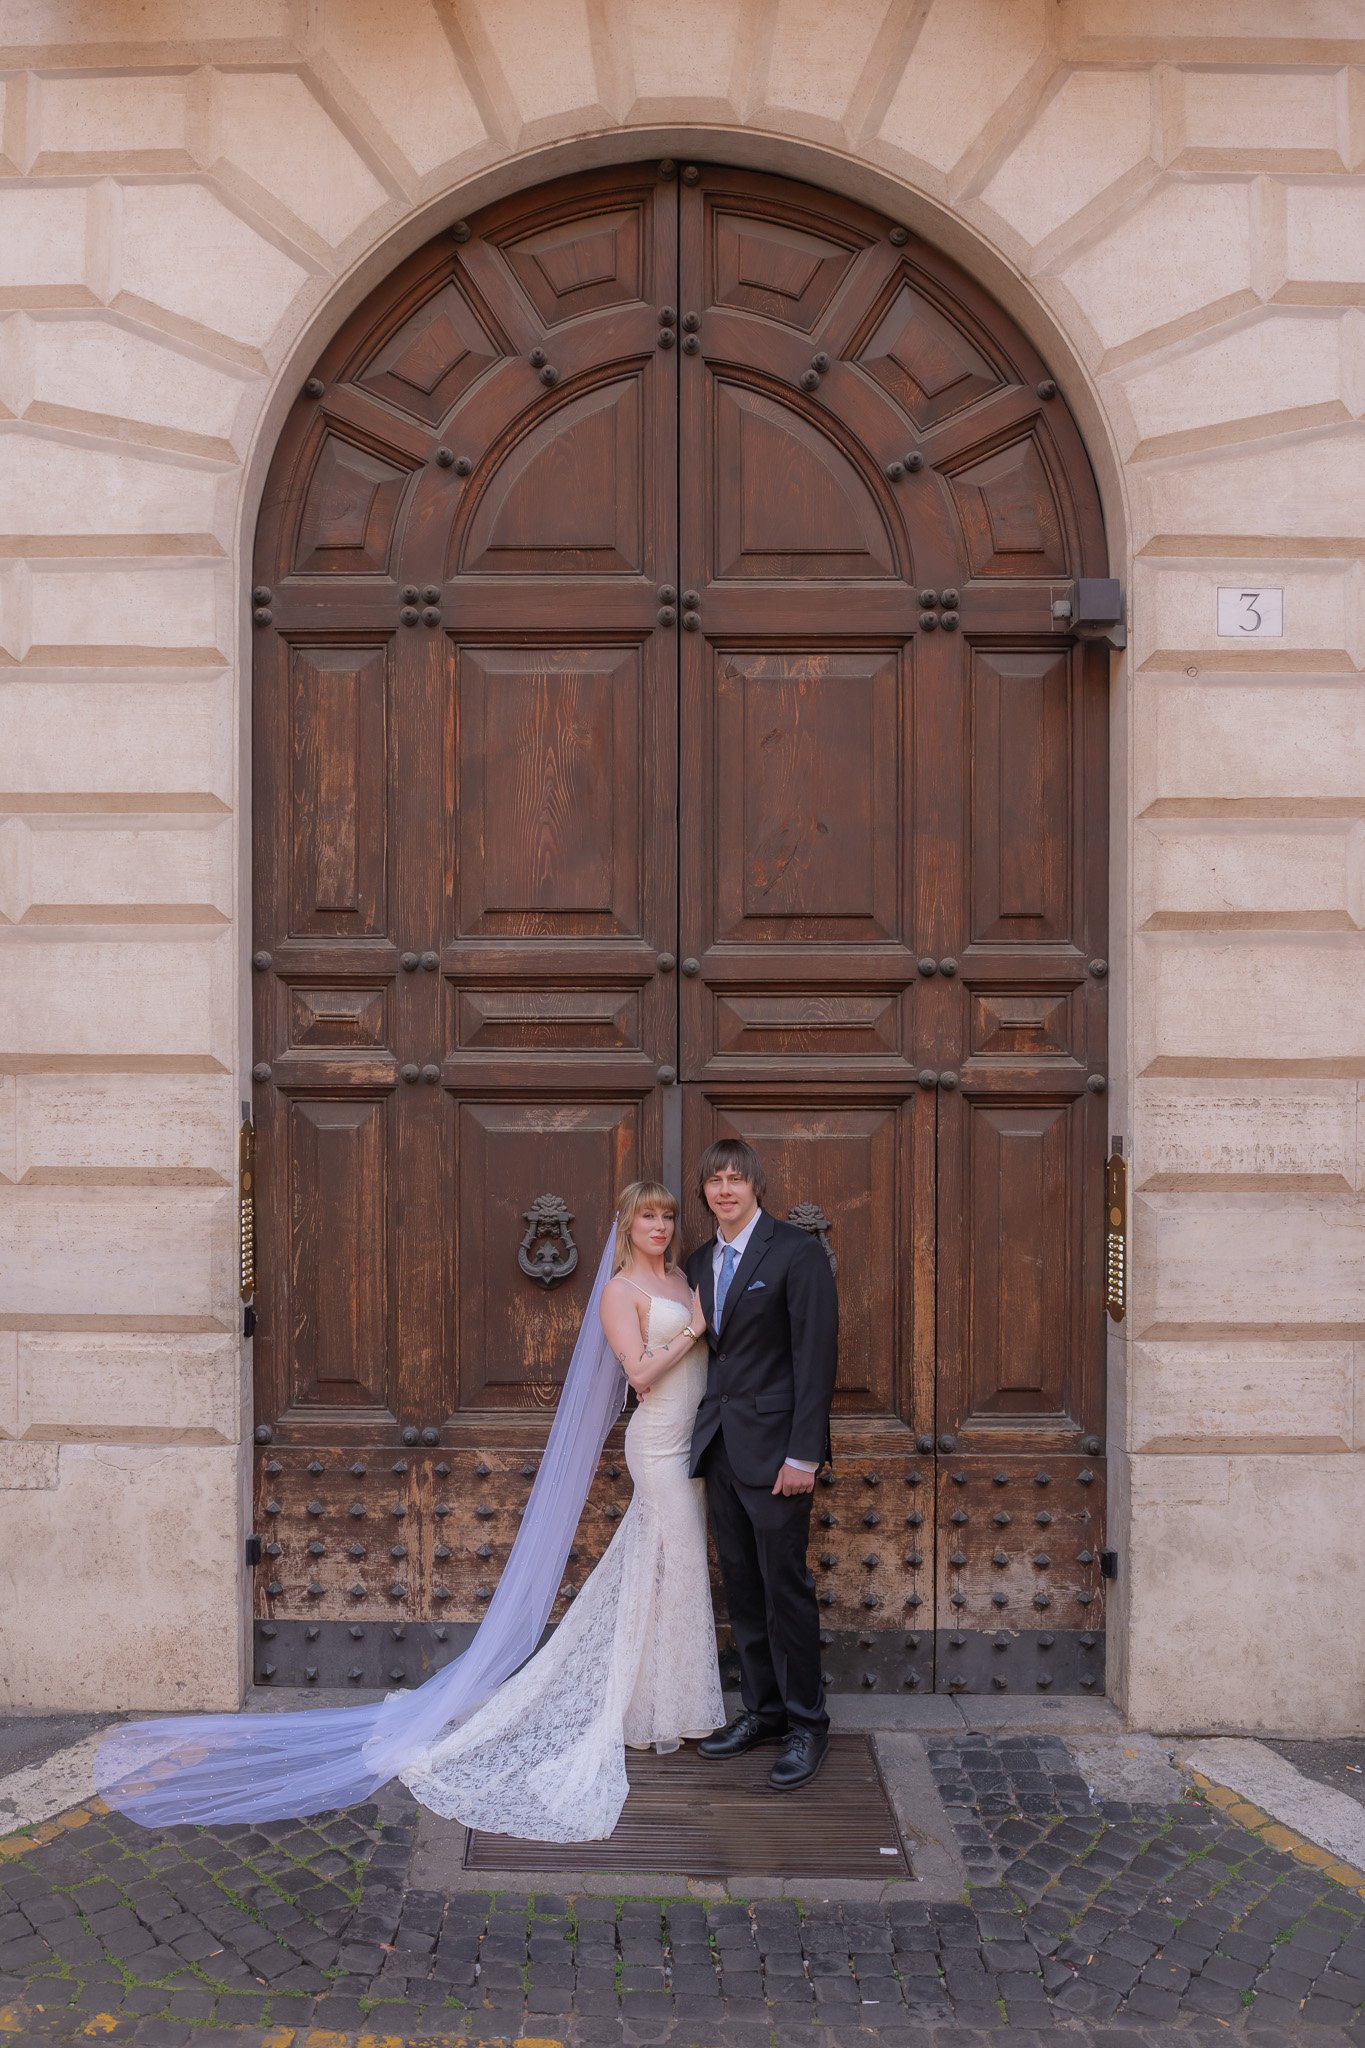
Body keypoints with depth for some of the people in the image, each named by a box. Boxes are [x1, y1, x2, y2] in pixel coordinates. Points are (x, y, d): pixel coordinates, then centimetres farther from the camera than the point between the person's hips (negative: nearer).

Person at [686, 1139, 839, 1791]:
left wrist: (803, 1454, -17)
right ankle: (761, 1710, 26)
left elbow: (816, 1354, -14)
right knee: (742, 1589, 14)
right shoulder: (700, 1261, 12)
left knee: (785, 1588, -1)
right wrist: (705, 1433, 10)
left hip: (774, 1447, -7)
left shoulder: (796, 1252, -10)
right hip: (720, 1445, 7)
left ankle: (806, 1725, 12)